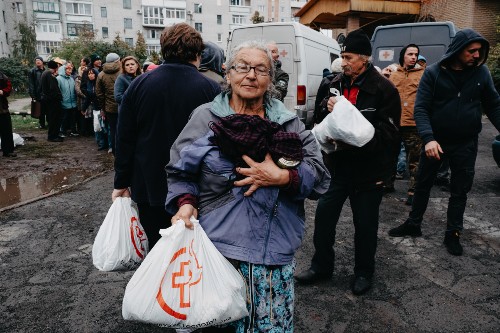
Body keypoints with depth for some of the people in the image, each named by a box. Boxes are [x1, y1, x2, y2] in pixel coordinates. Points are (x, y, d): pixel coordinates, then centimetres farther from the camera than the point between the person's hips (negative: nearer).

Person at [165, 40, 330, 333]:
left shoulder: (289, 122, 6)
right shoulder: (205, 117, 2)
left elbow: (320, 174, 0)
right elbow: (179, 171, 7)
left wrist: (284, 178, -17)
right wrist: (186, 203, -11)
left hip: (276, 253, 2)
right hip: (218, 247, -1)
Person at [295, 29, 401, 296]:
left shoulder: (383, 89, -11)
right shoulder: (337, 84, 5)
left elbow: (389, 133, -15)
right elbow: (322, 121, 13)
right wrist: (328, 108, -10)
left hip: (367, 170, -4)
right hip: (336, 166, 5)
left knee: (365, 224, 11)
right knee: (323, 217, 11)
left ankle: (363, 272, 34)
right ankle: (321, 266, 32)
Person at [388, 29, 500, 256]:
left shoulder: (481, 72, -2)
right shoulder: (433, 73, -9)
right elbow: (421, 108, -13)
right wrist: (428, 138, -25)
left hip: (466, 143, 1)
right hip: (435, 140, -1)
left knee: (460, 191, 10)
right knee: (423, 184, 11)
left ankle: (453, 234, 25)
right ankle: (413, 225, 29)